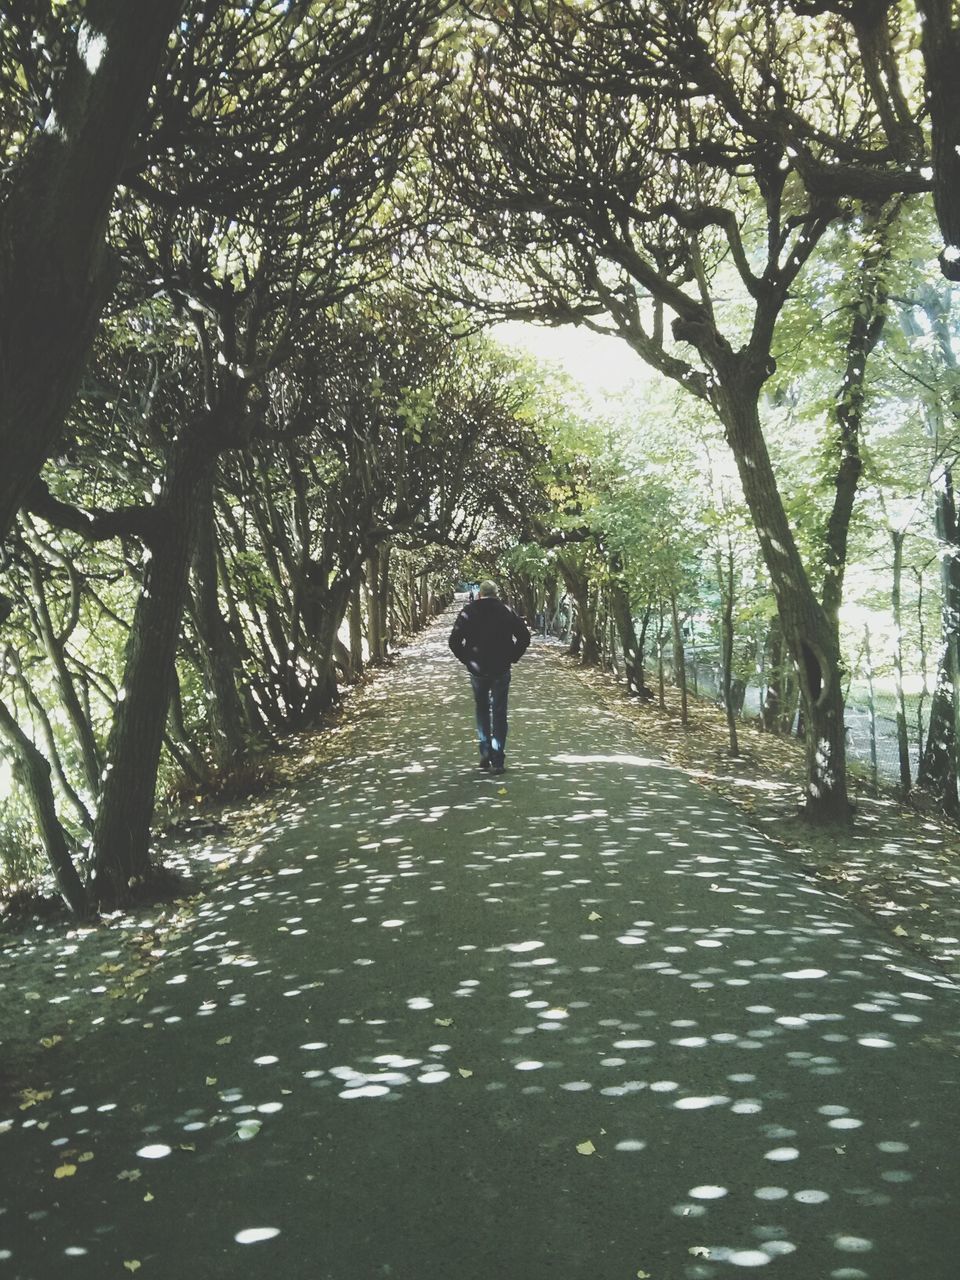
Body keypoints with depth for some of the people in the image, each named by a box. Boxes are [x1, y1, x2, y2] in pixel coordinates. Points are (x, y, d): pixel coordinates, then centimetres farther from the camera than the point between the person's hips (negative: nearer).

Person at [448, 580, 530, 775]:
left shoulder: (468, 612, -2)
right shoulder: (506, 611, -1)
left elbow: (454, 641, -6)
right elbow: (524, 636, -4)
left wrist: (467, 660, 5)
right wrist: (512, 657, 5)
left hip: (477, 670, 0)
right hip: (501, 670, 0)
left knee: (482, 709, 19)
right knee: (499, 713, 4)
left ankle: (485, 751, 11)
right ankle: (497, 760, 1)